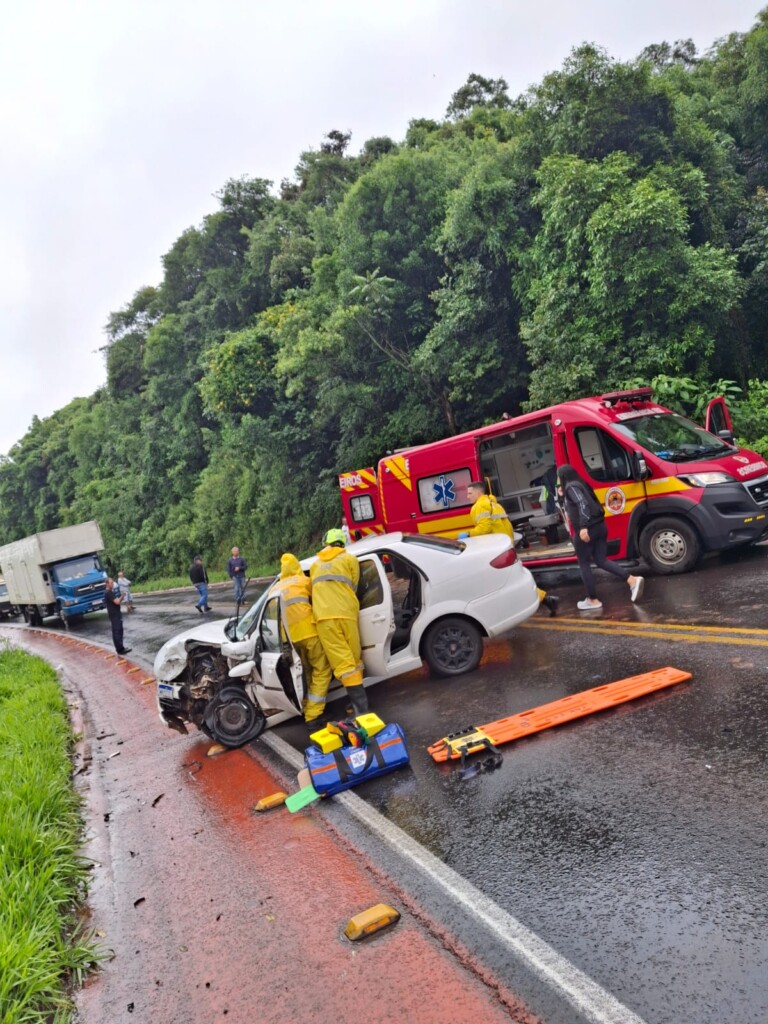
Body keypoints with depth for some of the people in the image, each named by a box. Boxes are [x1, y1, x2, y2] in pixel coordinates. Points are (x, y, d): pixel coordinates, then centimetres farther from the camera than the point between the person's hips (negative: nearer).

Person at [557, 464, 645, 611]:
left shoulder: (571, 487, -9)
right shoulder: (579, 484, 20)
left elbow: (583, 505, -24)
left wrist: (583, 527, -32)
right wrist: (563, 495, 24)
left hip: (586, 530, -9)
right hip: (599, 526, 9)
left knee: (584, 564, 4)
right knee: (601, 561, 11)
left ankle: (593, 600, 8)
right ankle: (632, 580, -4)